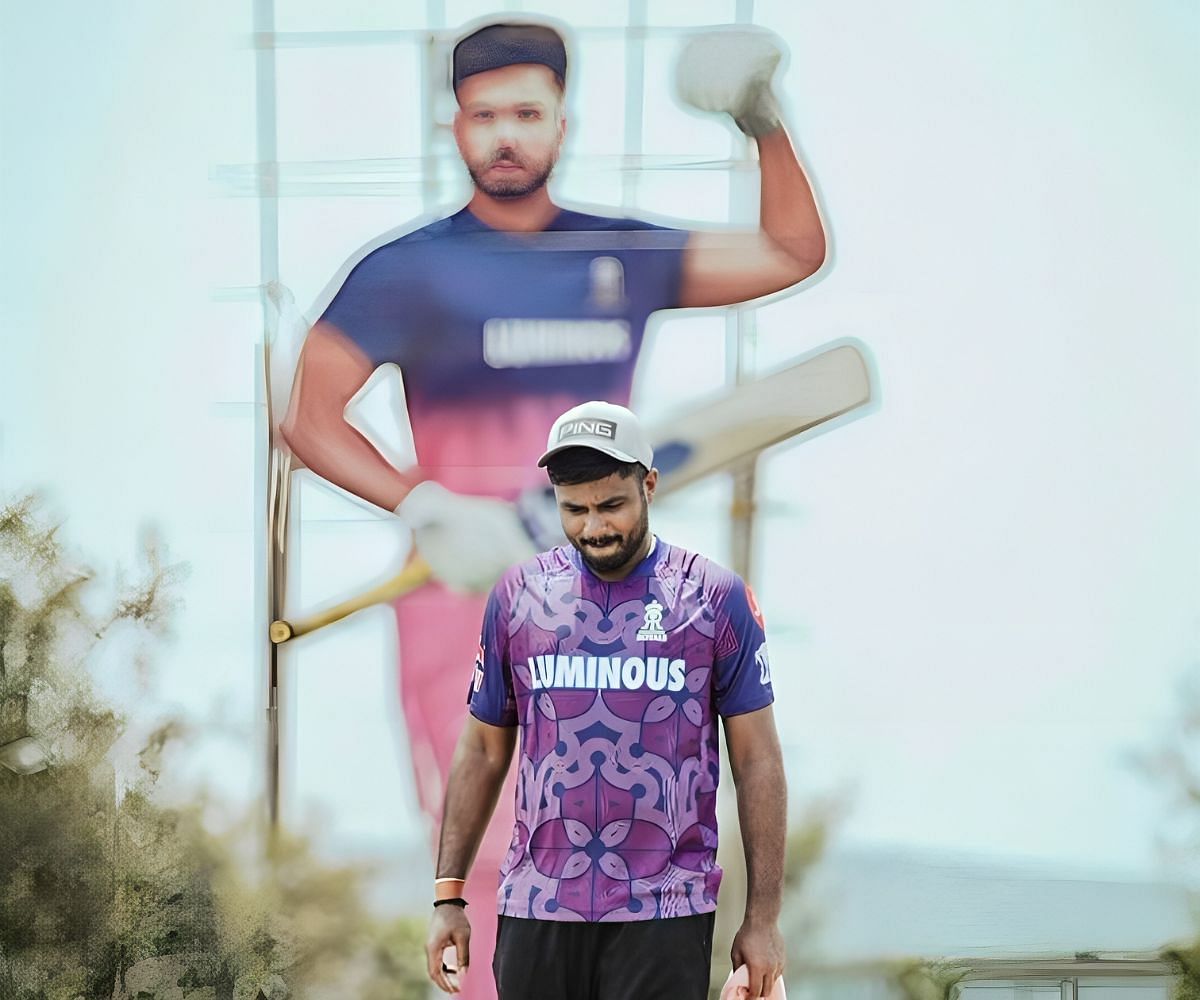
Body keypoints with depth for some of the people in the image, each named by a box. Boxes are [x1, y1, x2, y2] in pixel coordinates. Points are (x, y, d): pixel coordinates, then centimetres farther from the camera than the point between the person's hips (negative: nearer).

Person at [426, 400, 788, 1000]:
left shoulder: (717, 599, 2)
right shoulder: (517, 596, 8)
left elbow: (757, 762, 3)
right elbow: (483, 751, 13)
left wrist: (762, 918, -1)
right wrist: (448, 895, 7)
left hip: (664, 912, -2)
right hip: (536, 915, 2)